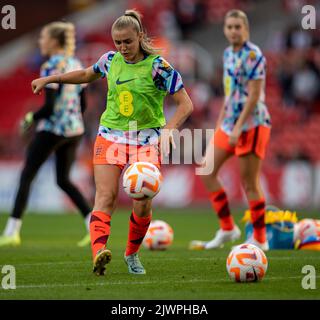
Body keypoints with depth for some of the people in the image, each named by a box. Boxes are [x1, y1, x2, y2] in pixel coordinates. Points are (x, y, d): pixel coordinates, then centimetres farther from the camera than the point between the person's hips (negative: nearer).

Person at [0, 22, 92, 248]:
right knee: (64, 180, 15)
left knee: (26, 176, 3)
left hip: (51, 129, -7)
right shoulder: (76, 65, 9)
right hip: (75, 129, 7)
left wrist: (31, 118, -4)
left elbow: (49, 107, -19)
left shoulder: (51, 67, -13)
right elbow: (83, 105, 12)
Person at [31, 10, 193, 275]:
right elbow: (87, 75, 26)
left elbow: (186, 104, -12)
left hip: (147, 139, -2)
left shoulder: (158, 66, -11)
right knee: (106, 196, -16)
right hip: (111, 135, 2)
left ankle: (132, 254, 20)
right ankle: (99, 253, -34)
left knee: (143, 203, -6)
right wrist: (48, 79, 24)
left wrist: (168, 129, -27)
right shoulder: (111, 60, 3)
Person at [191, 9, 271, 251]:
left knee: (249, 183, -4)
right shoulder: (228, 54, 12)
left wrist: (238, 127, -21)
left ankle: (260, 240, 7)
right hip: (230, 123, 9)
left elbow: (254, 95, -18)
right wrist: (221, 122, 19)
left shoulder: (253, 55, -13)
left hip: (251, 123, -9)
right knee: (207, 172, 5)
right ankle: (227, 229, 13)